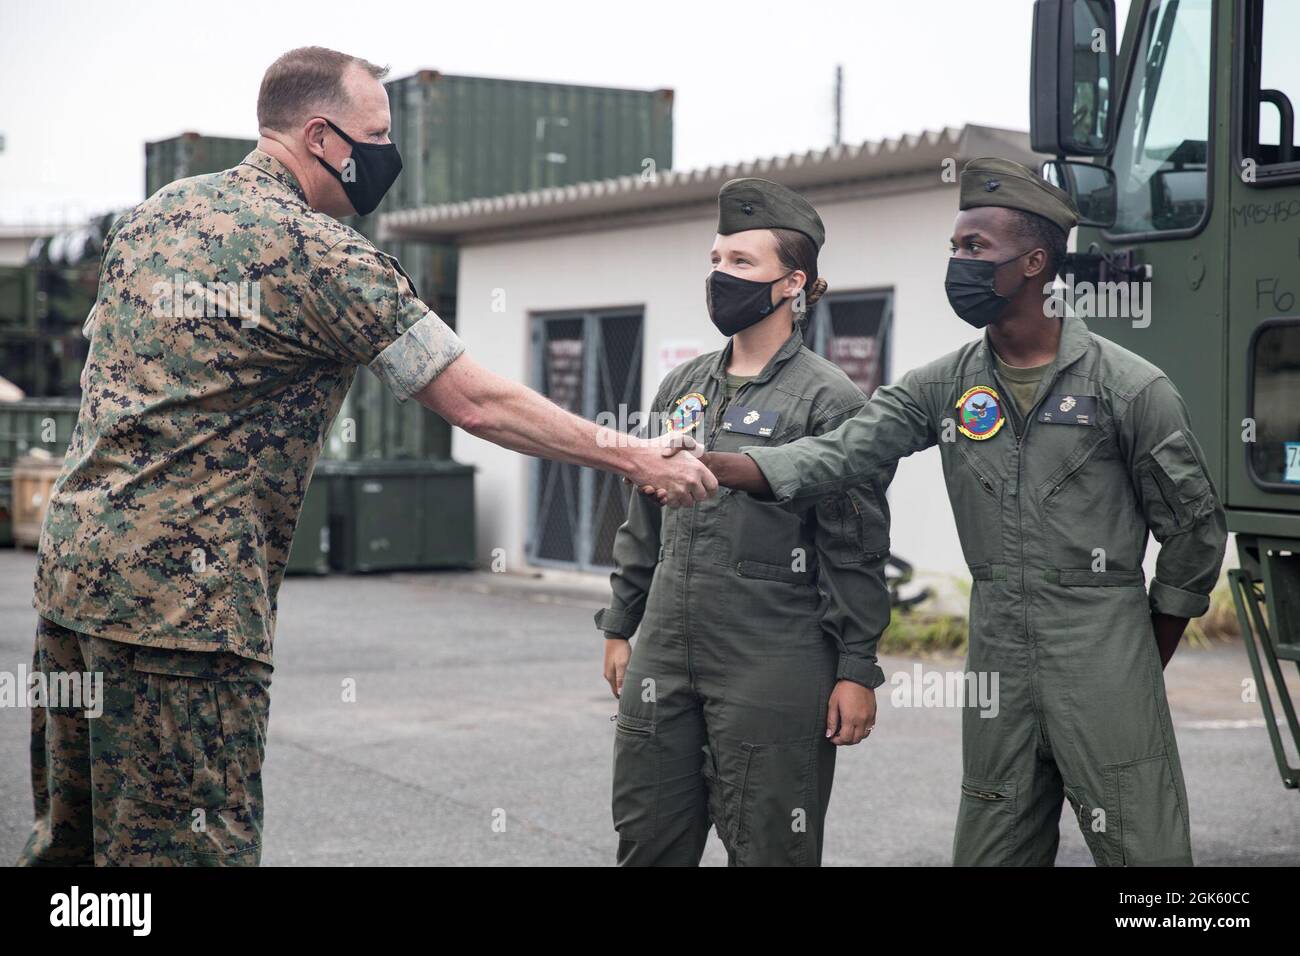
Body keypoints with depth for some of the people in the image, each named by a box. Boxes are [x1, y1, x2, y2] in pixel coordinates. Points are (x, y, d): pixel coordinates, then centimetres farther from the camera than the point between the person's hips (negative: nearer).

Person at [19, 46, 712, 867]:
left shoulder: (149, 216, 14)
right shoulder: (325, 255, -9)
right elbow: (477, 405, -8)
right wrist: (634, 456, -1)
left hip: (70, 559, 8)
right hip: (186, 593, -8)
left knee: (69, 837, 15)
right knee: (194, 843, -2)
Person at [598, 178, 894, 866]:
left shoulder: (828, 400, -7)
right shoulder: (681, 388, 12)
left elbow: (854, 550, -8)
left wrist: (857, 670, -11)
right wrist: (619, 627, 17)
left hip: (773, 669, -6)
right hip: (663, 654, 6)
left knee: (767, 848, 3)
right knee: (646, 842, 11)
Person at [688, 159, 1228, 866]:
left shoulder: (1130, 387, -6)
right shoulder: (944, 387, 6)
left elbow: (1194, 529, 1)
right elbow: (837, 455, -5)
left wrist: (1145, 661, 6)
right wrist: (709, 465, -20)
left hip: (1105, 656, -4)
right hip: (996, 657, 4)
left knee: (1141, 848, -2)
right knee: (989, 850, 11)